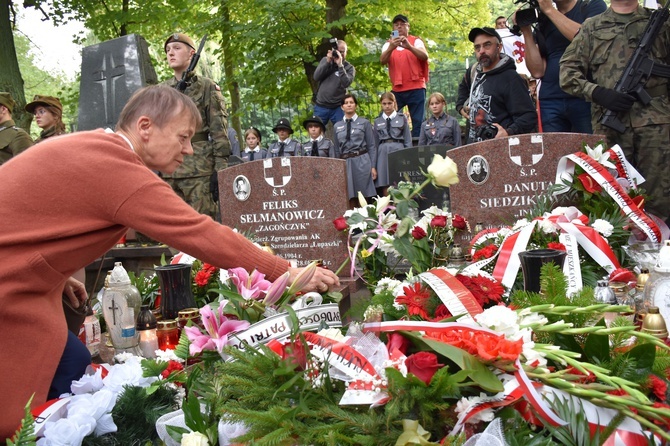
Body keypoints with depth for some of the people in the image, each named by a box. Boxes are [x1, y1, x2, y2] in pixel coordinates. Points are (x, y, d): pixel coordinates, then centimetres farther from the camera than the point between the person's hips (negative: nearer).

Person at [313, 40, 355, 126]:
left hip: (338, 108, -2)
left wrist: (340, 65, -22)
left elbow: (346, 83, -17)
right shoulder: (325, 60, 7)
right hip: (321, 106, 2)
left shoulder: (349, 68, 0)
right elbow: (316, 77, -5)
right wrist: (327, 62, -14)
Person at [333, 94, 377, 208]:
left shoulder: (364, 123, 7)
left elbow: (372, 146, 4)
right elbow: (337, 149, 16)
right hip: (344, 163, 2)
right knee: (350, 197, 1)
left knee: (362, 197, -2)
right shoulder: (337, 126, 14)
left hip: (361, 161, -2)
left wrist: (373, 166, -4)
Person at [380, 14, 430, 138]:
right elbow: (382, 61, -9)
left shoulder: (416, 41, 6)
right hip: (396, 90, 2)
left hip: (416, 88, -2)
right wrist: (391, 48, -29)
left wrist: (409, 46, -31)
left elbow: (424, 56, -14)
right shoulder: (388, 44, 10)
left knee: (418, 122, -3)